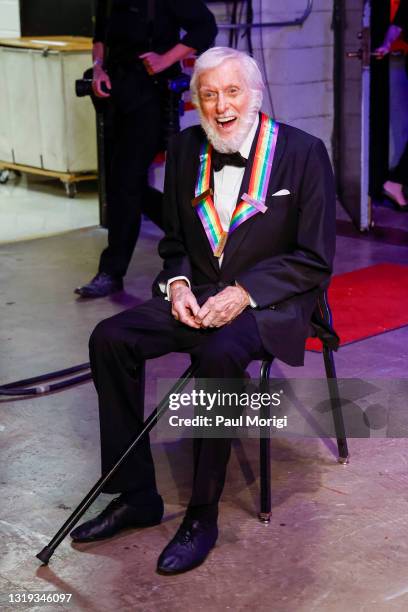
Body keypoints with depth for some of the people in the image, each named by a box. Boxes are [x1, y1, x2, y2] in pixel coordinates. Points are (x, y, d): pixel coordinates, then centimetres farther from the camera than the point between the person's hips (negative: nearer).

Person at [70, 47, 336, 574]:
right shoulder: (185, 149, 6)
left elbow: (315, 260, -8)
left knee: (219, 354, -37)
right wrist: (178, 283, -6)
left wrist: (244, 293, -19)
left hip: (269, 303, -5)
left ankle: (202, 516, -22)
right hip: (198, 294, 6)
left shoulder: (303, 153, -9)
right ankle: (136, 497, -7)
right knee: (110, 338, -17)